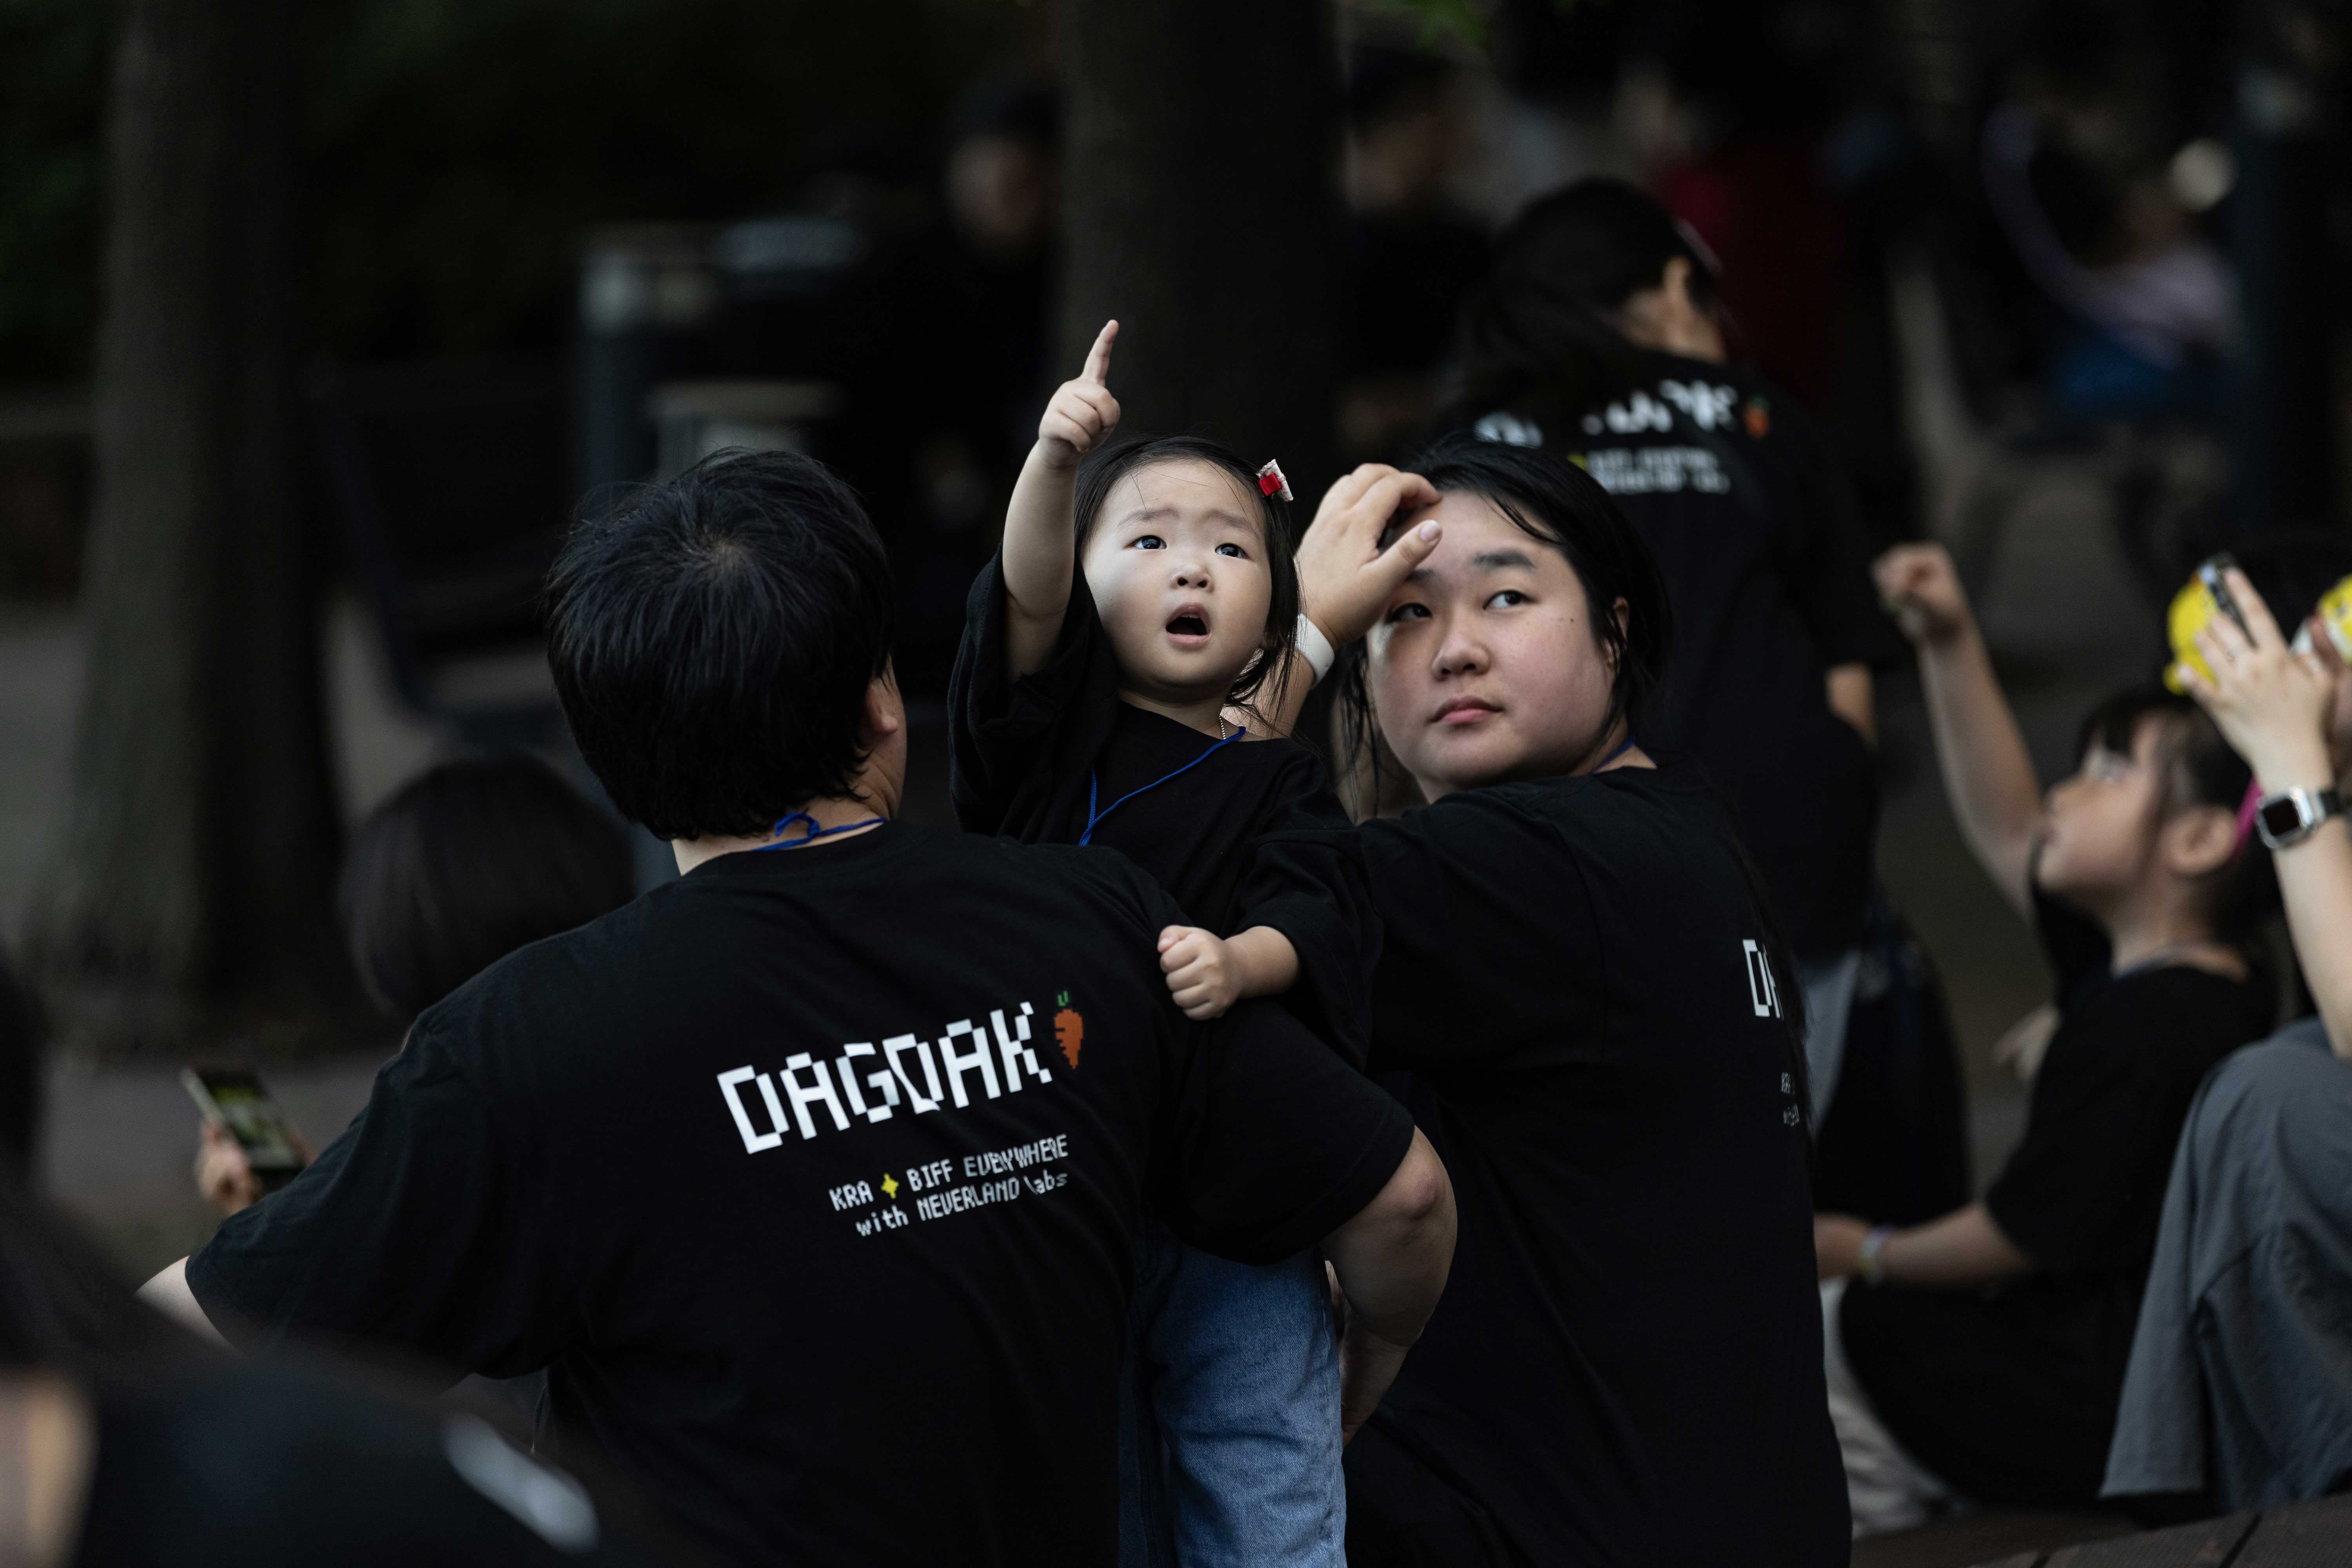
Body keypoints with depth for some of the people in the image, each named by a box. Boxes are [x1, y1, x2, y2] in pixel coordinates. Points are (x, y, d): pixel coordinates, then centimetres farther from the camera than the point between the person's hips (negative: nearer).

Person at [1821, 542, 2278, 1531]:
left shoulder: (2139, 1026, -21)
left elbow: (2027, 1235, -17)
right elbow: (2007, 836, 20)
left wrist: (1872, 1256, 1)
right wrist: (1950, 646, 17)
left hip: (2101, 1406, -10)